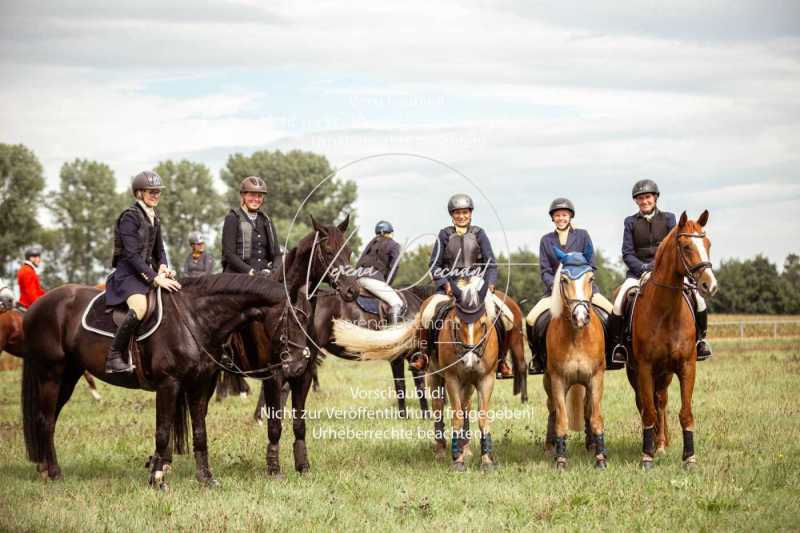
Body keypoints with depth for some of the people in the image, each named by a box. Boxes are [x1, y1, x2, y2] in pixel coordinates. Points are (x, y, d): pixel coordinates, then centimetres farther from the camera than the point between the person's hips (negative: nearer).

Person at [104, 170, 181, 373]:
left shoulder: (154, 217, 14)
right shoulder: (130, 216, -11)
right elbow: (132, 254, -18)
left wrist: (163, 267, -1)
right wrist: (155, 279, -24)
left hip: (148, 271, 9)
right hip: (128, 272, -9)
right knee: (139, 307, -34)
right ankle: (114, 357, -26)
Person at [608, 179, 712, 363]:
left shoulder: (668, 218, 9)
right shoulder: (631, 222, 8)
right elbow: (627, 253, 2)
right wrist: (643, 267, -15)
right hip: (638, 270, 0)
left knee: (697, 298, -18)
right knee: (619, 302, -27)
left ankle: (700, 339, 3)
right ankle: (617, 343, -9)